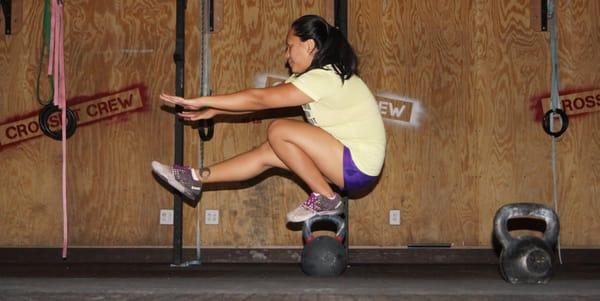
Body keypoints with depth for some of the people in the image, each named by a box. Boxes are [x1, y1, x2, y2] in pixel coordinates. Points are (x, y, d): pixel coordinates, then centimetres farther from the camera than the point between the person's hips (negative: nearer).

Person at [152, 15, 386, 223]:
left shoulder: (325, 78, -18)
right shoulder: (318, 76, 10)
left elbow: (260, 99, -17)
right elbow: (263, 101, 11)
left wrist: (202, 101, -12)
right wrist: (212, 111, 10)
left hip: (359, 166, -9)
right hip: (344, 160, 9)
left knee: (279, 130, -17)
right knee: (268, 152, 4)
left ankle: (325, 198, -6)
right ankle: (197, 179, 11)